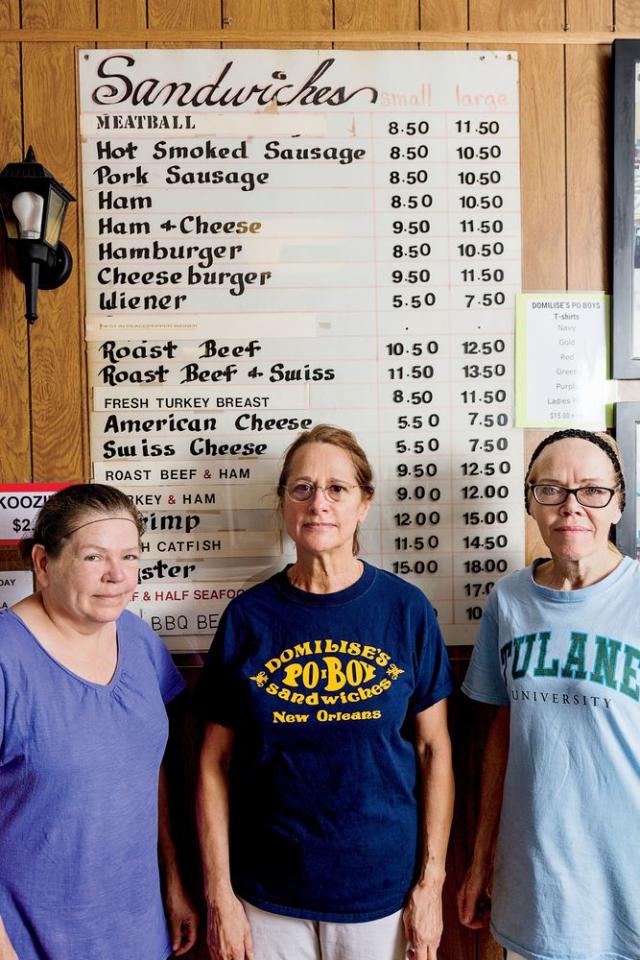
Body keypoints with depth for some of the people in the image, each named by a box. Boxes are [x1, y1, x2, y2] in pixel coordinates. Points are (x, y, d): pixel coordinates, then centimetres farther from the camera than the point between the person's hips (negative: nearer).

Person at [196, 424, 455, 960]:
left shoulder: (406, 610, -8)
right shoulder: (248, 617, -7)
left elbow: (434, 749, -2)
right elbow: (215, 763, -2)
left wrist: (431, 881, -3)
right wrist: (220, 895, -3)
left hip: (383, 890, 0)